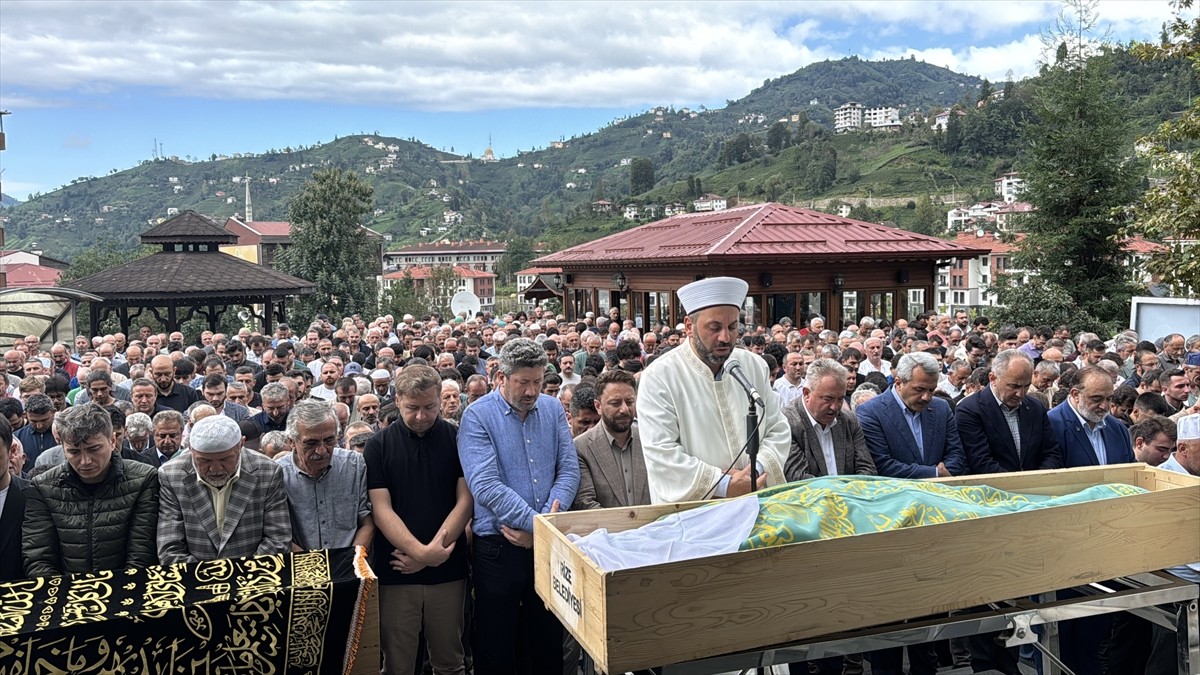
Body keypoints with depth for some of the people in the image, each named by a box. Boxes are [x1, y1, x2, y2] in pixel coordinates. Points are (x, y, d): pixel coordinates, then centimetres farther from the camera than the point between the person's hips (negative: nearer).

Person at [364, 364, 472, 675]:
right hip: (395, 572, 0)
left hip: (448, 570, 1)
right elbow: (382, 510, -7)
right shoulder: (379, 446, -2)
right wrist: (423, 552, -19)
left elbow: (465, 501, -3)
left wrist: (433, 550, -13)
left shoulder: (457, 439, 0)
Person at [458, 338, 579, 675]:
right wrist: (537, 524, -21)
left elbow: (569, 469, 0)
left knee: (548, 645, 17)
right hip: (498, 547, -4)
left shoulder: (553, 409, 5)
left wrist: (550, 519, -15)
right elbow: (486, 486, -20)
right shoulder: (478, 416, -9)